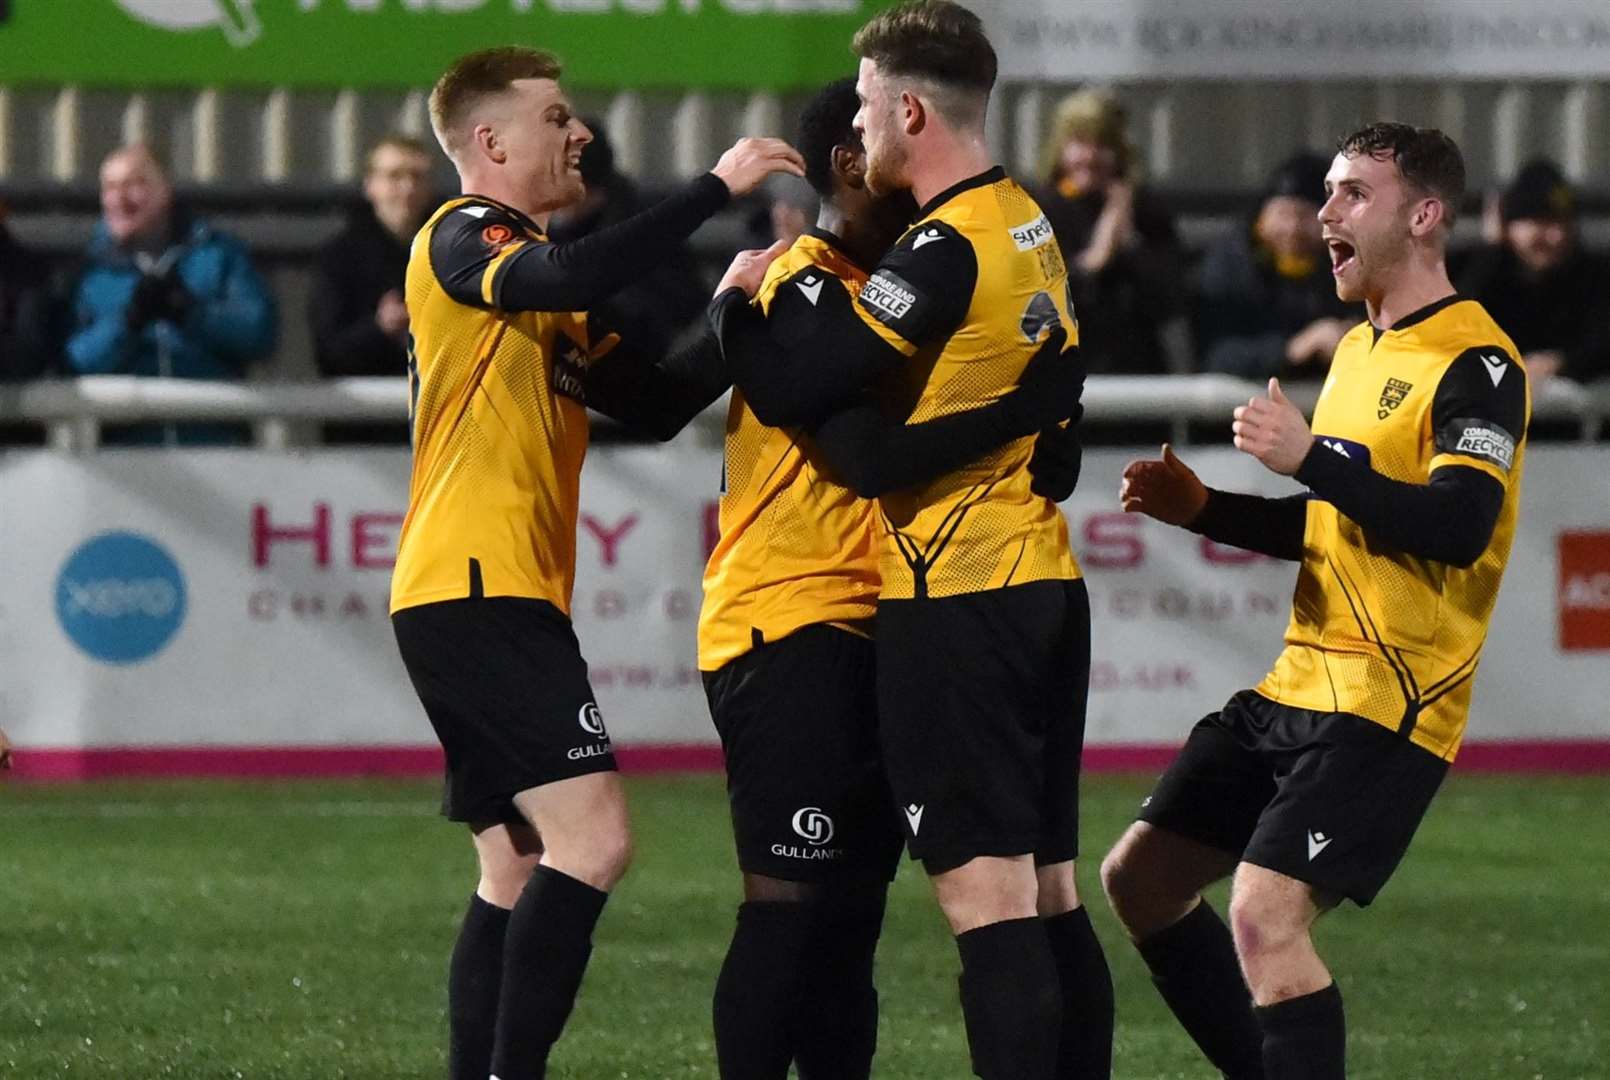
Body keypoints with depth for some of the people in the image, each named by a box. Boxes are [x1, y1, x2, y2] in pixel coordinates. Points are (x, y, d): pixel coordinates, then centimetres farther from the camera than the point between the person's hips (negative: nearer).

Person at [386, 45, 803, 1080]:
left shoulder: (521, 255, 24)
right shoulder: (463, 237, -7)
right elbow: (572, 278, -29)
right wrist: (716, 187, -24)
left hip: (502, 596, 11)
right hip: (479, 587, -11)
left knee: (520, 873, 9)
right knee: (592, 840, -19)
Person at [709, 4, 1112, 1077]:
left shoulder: (946, 247, -16)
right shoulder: (1028, 225, 12)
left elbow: (788, 387, -16)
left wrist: (738, 299, 3)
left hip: (957, 596, -9)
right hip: (1045, 580, 9)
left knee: (987, 900, -11)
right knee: (1052, 898, 10)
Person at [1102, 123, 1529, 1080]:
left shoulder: (1477, 363, -13)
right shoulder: (1360, 349, 16)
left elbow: (1457, 527, -26)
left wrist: (1310, 457, -29)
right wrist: (1204, 508, 12)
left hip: (1389, 707, -10)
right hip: (1301, 686, 10)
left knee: (1266, 917, -22)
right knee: (1140, 877, 13)